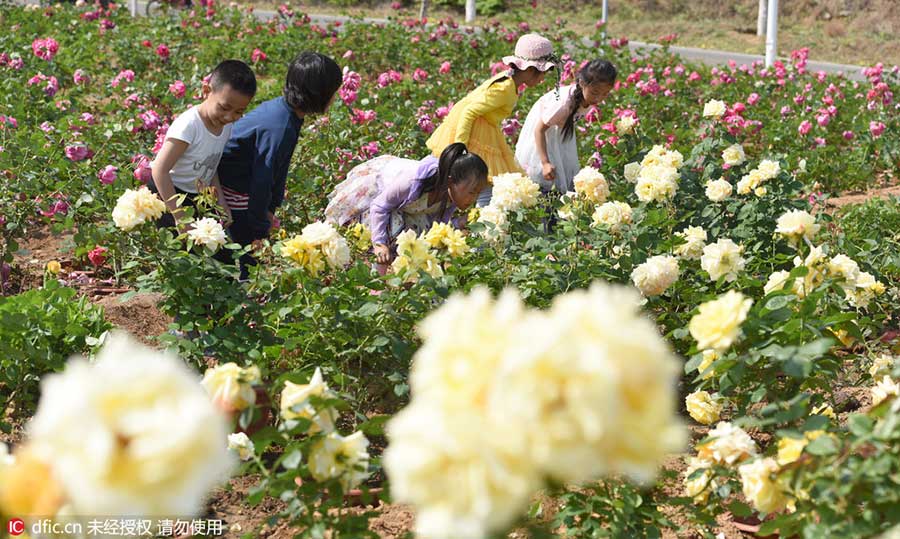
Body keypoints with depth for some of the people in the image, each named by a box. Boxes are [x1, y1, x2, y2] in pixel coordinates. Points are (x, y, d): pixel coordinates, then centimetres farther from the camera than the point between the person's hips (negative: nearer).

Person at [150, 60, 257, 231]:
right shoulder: (189, 124, -26)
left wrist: (221, 201, -7)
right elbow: (160, 169, -28)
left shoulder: (226, 126, -4)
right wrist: (180, 217, -28)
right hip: (167, 194, -7)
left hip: (198, 197, 7)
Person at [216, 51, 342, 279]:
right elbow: (262, 180, -26)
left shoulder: (282, 107, -2)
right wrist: (259, 231, -18)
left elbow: (278, 167, 7)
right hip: (233, 191, -9)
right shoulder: (280, 128, -31)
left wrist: (270, 208, 11)